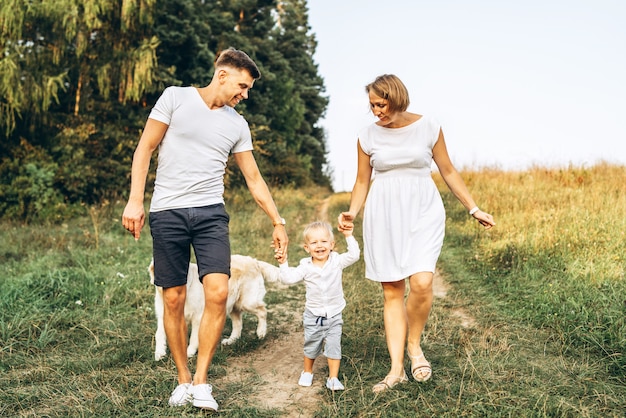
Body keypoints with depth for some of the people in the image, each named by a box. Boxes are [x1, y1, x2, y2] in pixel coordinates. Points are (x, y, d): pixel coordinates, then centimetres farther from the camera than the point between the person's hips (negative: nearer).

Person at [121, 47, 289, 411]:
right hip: (168, 213, -2)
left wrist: (278, 222, 13)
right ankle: (183, 379, 19)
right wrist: (135, 200, -7)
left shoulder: (238, 125, 12)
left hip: (211, 213, 2)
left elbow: (254, 178, 16)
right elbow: (145, 149, 2)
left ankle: (201, 381, 1)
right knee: (174, 299, 2)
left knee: (218, 293, -14)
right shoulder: (175, 97, 3)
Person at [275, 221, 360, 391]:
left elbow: (354, 255, -19)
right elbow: (288, 278, -14)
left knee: (334, 346, -1)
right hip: (313, 315, 1)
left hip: (334, 315, -1)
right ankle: (307, 372, 38)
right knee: (311, 346, 16)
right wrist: (283, 263, -24)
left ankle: (333, 378, 11)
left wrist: (349, 237, -23)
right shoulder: (306, 267, -8)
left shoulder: (337, 261, -7)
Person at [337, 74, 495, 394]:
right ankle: (396, 369, 9)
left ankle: (414, 345, 9)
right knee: (392, 291, 1)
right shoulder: (368, 136, 4)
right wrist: (352, 213, -7)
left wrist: (474, 209, 8)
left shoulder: (428, 127, 0)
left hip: (423, 212, -1)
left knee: (421, 283, -19)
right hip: (384, 215, 1)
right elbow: (362, 181, 10)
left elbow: (448, 171, 8)